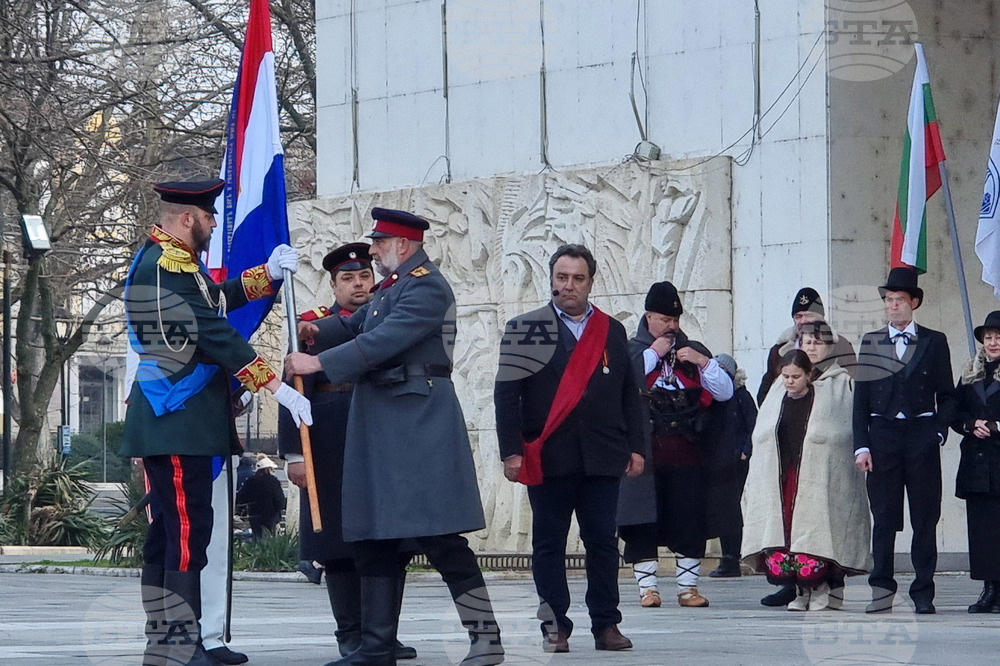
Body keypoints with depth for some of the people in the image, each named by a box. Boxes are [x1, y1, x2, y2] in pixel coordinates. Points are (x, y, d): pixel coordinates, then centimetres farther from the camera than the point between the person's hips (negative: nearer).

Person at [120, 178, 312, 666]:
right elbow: (217, 335, -21)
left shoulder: (161, 259, 15)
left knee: (168, 528, 11)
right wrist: (279, 388, -20)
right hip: (178, 422, -11)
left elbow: (216, 298, 28)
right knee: (189, 528, -12)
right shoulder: (168, 268, -17)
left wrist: (267, 273, 14)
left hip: (166, 420, 11)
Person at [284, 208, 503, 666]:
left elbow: (383, 341, -21)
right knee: (371, 541, 9)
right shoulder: (392, 287, 19)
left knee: (438, 537, -12)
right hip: (380, 430, 10)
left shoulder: (427, 287, -12)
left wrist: (318, 363, -22)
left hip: (418, 424, -10)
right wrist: (318, 332, -1)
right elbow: (356, 326, 20)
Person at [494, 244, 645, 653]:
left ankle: (606, 625, 7)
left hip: (602, 460, 2)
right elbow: (506, 393, 0)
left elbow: (629, 395, 14)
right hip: (548, 460, -2)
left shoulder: (612, 332, 13)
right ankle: (555, 627, 7)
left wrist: (636, 447, 5)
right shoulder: (524, 330, 5)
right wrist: (511, 451, -9)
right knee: (548, 545, 1)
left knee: (603, 542, 2)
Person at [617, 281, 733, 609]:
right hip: (645, 452, -2)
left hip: (686, 452, 2)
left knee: (689, 520, 0)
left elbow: (725, 392, 9)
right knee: (643, 522, -4)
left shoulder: (693, 350, 15)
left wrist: (703, 362, -5)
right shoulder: (631, 351, 7)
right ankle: (647, 587, 2)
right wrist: (652, 354, -9)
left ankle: (688, 586, 6)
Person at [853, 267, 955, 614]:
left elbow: (947, 396, 9)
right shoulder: (871, 342, 10)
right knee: (883, 517, 0)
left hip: (922, 435, -1)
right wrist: (861, 445, -1)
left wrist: (938, 434, -5)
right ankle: (882, 589, 5)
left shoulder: (934, 342, 8)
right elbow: (861, 398, 8)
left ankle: (923, 593, 3)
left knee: (925, 518, 0)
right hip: (882, 435, 1)